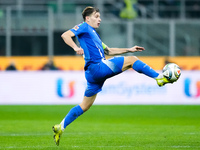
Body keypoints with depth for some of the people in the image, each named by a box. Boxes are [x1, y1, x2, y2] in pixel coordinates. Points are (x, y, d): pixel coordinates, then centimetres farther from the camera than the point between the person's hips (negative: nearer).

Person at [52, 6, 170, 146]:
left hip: (94, 73, 10)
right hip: (96, 66, -10)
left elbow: (108, 51, 35)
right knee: (132, 60, -10)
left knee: (85, 105, 12)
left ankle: (60, 127, 13)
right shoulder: (84, 27, 2)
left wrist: (128, 49, 29)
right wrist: (76, 47, -29)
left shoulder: (94, 34, 30)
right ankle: (159, 78, -8)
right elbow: (65, 35, -11)